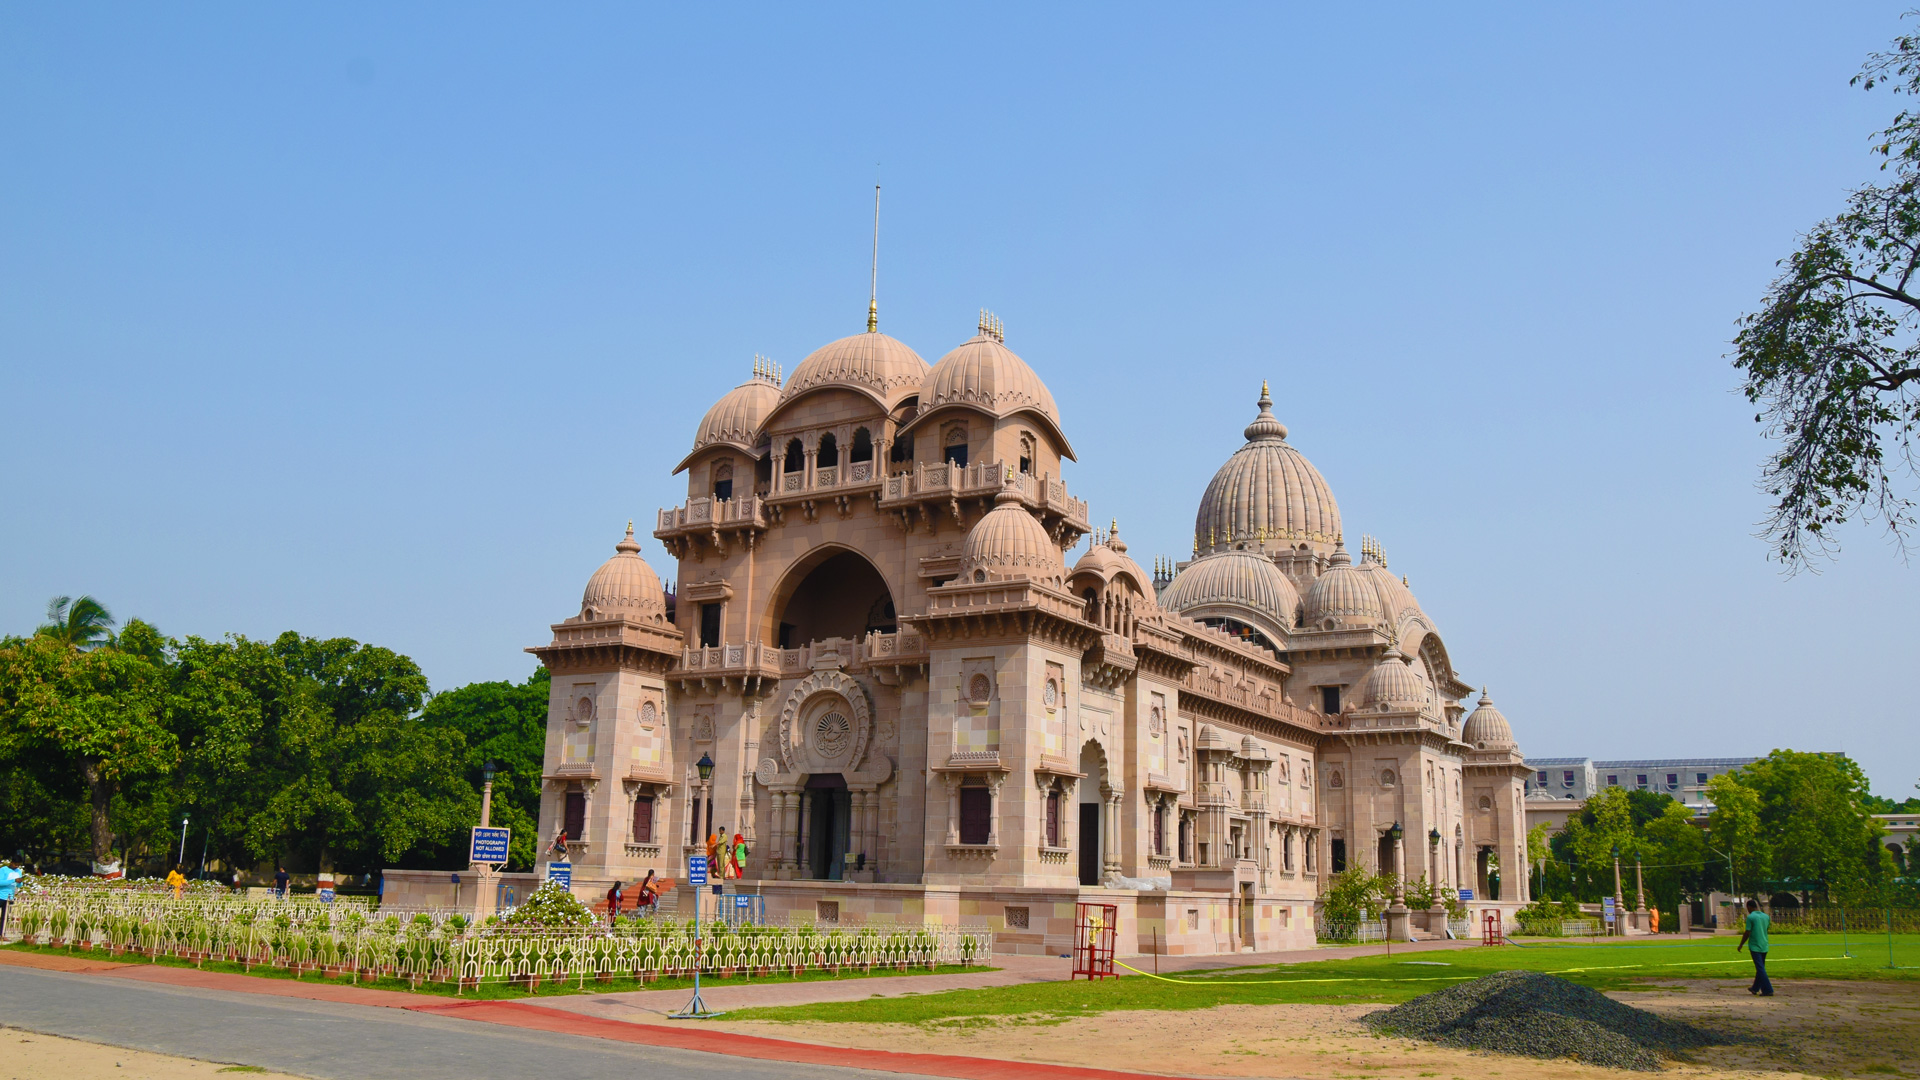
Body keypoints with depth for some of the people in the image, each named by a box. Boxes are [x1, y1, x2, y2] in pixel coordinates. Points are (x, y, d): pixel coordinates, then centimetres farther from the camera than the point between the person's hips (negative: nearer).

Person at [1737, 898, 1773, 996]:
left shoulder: (1750, 917, -11)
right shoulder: (1766, 916, 6)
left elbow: (1747, 933, -12)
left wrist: (1740, 945, -2)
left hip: (1755, 946, -7)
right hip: (1764, 946, 7)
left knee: (1760, 969, -5)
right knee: (1760, 968, 16)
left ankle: (1768, 990, -10)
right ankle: (1755, 988, 29)